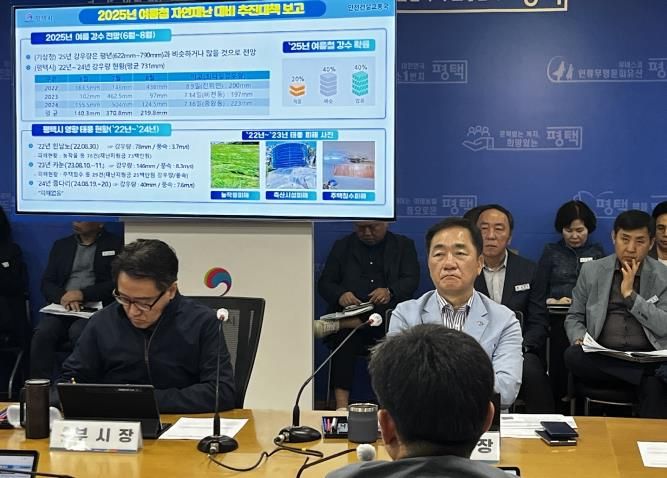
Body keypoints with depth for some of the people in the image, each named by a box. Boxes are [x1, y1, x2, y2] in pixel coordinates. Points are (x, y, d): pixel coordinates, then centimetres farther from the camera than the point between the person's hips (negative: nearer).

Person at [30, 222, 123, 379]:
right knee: (42, 334, -27)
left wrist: (82, 294, -15)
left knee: (79, 333, -35)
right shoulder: (61, 245, 20)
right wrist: (62, 297, -9)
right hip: (62, 307, 4)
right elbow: (47, 282, 14)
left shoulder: (116, 244, 7)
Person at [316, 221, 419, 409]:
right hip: (349, 313, 0)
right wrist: (340, 295, -14)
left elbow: (411, 280, 2)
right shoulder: (342, 246, 19)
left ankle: (332, 325, -38)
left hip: (387, 311, 0)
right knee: (344, 337, -35)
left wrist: (389, 292, -22)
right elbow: (324, 283, 11)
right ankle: (341, 405, -40)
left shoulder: (404, 245, 16)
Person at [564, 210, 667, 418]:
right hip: (602, 358, 3)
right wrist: (579, 338, -8)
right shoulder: (591, 270, 11)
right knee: (572, 356, -31)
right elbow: (574, 317, 15)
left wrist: (630, 294, -9)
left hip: (648, 358, -2)